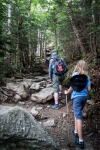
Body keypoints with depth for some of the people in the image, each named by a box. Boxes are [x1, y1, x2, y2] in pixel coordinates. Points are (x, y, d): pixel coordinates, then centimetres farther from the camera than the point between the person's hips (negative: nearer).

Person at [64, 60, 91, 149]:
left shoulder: (75, 74, -3)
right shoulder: (87, 77, 3)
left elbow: (72, 87, -5)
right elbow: (89, 89, -1)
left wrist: (67, 92, 14)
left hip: (77, 97, -4)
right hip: (84, 97, 4)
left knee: (78, 116, -5)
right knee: (77, 113, 25)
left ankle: (80, 141, -5)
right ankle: (76, 131, 34)